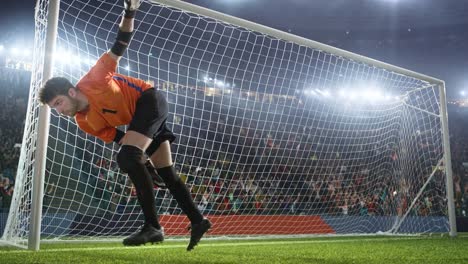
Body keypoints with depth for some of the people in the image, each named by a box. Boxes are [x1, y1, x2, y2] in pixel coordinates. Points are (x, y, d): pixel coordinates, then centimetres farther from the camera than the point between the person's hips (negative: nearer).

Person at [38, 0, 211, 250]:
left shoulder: (94, 80, -21)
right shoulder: (84, 123, -3)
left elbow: (119, 47, -16)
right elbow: (116, 137, 4)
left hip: (149, 100, -9)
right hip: (139, 116, 9)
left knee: (126, 158, -25)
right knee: (168, 174, 10)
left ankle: (152, 226, -24)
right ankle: (198, 220, 19)